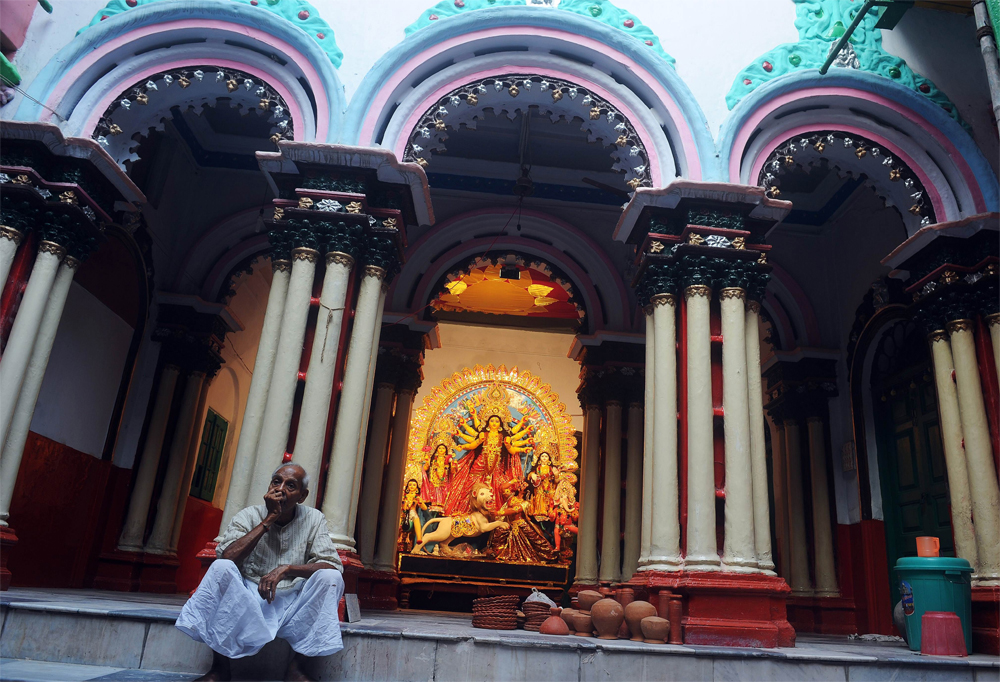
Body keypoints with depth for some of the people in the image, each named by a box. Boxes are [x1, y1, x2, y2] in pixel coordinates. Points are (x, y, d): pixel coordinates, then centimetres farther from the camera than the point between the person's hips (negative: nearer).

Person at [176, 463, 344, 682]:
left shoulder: (314, 520, 2)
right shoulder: (249, 516, 2)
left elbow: (333, 565, -9)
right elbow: (227, 557, -16)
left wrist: (286, 569, -22)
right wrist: (268, 519, -16)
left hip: (293, 607, 1)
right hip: (248, 601, 0)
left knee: (330, 577, -25)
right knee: (221, 568, -26)